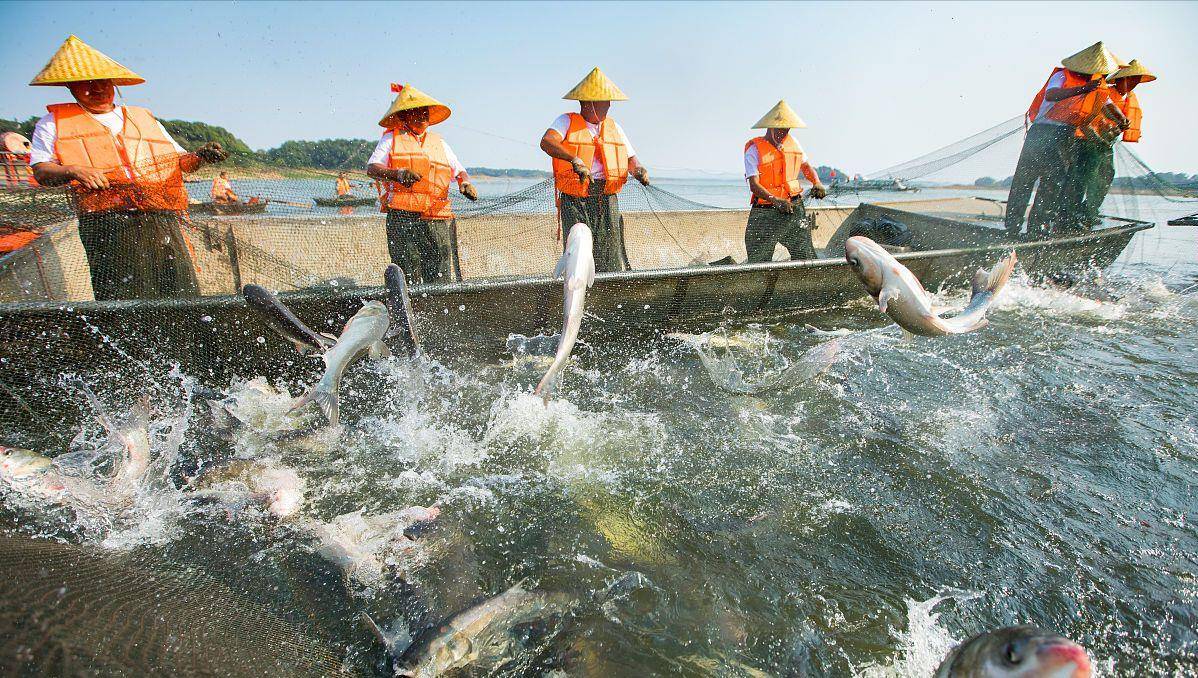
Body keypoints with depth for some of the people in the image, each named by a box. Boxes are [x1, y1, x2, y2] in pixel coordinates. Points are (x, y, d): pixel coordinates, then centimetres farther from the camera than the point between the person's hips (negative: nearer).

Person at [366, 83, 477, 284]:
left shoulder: (439, 143, 26)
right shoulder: (391, 139, 13)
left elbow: (459, 171, 25)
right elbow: (371, 168, 0)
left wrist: (465, 183, 1)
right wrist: (397, 173, -20)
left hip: (439, 220, 3)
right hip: (402, 217, -3)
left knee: (446, 280, -8)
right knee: (410, 278, -9)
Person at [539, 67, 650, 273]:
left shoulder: (614, 127, 19)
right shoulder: (567, 121, 4)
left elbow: (631, 158, 21)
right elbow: (547, 142, -16)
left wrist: (639, 171, -4)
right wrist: (575, 159, -32)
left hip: (607, 201, 4)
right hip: (575, 201, -3)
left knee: (612, 258, -2)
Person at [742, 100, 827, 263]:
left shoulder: (792, 142, 13)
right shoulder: (754, 149, -7)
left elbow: (805, 165, 26)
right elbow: (754, 185, -18)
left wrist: (817, 182, 5)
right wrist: (775, 200, -33)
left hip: (794, 208, 5)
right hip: (765, 213, -5)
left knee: (807, 258, -1)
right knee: (759, 264, -5)